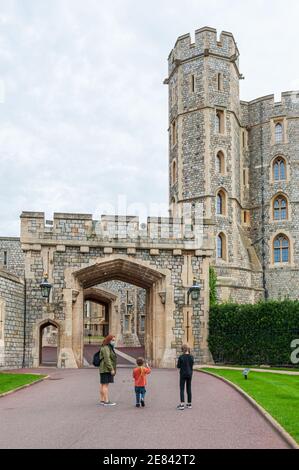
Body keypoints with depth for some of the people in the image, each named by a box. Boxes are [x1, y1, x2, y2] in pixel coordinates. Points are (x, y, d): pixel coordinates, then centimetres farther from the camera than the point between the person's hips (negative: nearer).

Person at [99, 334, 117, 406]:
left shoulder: (109, 348, 17)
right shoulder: (106, 348, -15)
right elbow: (107, 359, -22)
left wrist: (112, 369, 18)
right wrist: (112, 369, -22)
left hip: (105, 370, 10)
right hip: (106, 369, -10)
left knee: (103, 384, 9)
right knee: (105, 385, -10)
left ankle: (102, 400, 12)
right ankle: (106, 401, -11)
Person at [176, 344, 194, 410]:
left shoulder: (181, 357, -14)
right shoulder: (191, 357, -3)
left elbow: (178, 366, -7)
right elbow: (192, 365, 7)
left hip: (183, 374, -4)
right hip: (189, 374, 4)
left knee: (182, 389, 0)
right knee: (189, 389, 13)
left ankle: (182, 404, -8)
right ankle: (189, 404, 20)